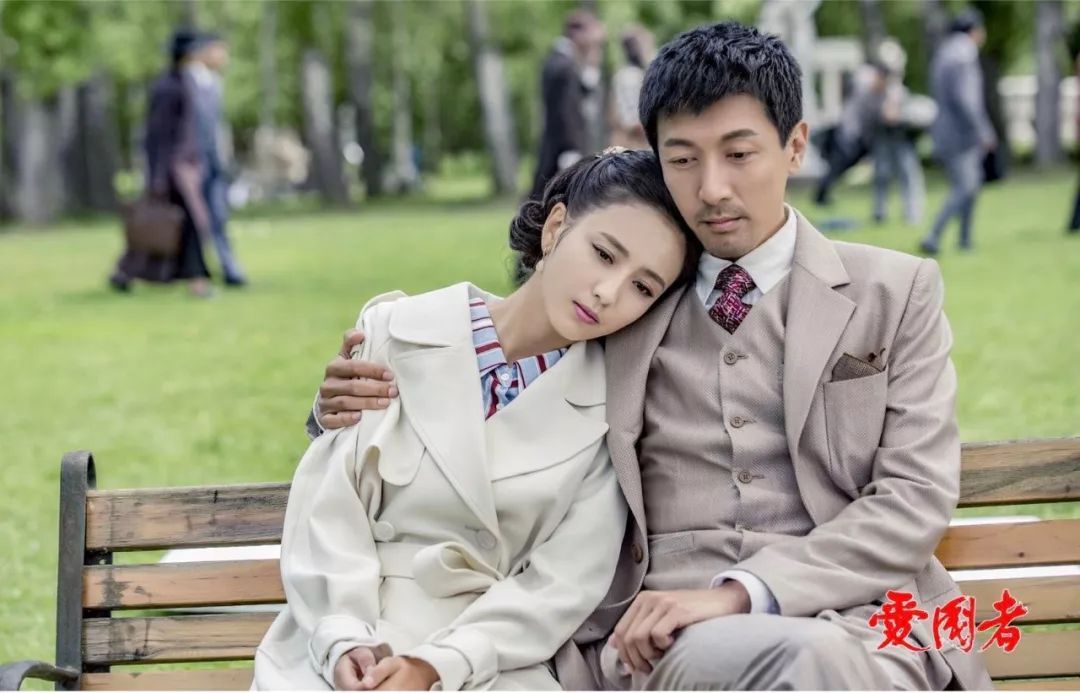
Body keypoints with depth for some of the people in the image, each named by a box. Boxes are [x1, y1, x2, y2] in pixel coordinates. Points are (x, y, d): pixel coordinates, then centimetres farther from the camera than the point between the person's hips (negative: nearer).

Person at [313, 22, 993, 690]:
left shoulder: (897, 292, 13)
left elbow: (916, 496, 1)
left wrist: (742, 593, -13)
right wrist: (357, 404, 3)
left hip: (849, 620, 0)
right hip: (667, 636, 0)